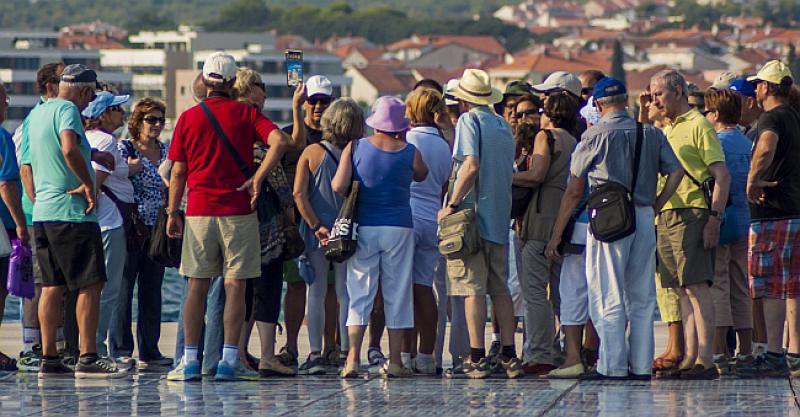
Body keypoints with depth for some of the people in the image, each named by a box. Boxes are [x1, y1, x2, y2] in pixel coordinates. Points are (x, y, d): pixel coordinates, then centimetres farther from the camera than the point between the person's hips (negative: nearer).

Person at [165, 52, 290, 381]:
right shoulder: (246, 114, 0)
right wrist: (258, 178, -12)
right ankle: (229, 360, -3)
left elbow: (178, 172, 5)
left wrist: (173, 212, 12)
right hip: (238, 212, -1)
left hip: (199, 211, 1)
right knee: (235, 286, 1)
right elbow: (280, 140, -16)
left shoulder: (189, 118, 4)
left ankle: (190, 360, 4)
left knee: (197, 286, 5)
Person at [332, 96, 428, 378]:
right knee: (397, 293, 7)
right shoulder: (410, 152, -3)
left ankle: (353, 358, -6)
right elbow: (421, 175, 16)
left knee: (359, 293, 4)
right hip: (399, 228, 0)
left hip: (364, 228, 0)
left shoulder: (354, 149, -3)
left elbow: (338, 186, -10)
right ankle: (394, 362, 7)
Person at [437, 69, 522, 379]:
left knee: (473, 289, -6)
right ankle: (509, 358, 10)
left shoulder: (469, 121, -6)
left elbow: (471, 165, -18)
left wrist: (452, 205, -16)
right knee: (500, 288, 11)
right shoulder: (503, 126, 16)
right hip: (499, 218, 7)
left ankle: (477, 359, -8)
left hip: (472, 215, -7)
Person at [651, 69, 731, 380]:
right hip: (666, 215, 9)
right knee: (683, 290, 6)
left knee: (697, 286, -11)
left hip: (692, 214, -9)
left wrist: (714, 217, -18)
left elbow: (722, 175, -12)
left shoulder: (698, 125, -6)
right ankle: (690, 358, 6)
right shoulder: (667, 130, 20)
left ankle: (706, 360, -14)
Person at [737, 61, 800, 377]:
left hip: (771, 213, -9)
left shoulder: (771, 118, -11)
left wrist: (752, 182, -22)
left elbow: (766, 149, -33)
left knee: (771, 287, -7)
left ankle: (774, 356, -10)